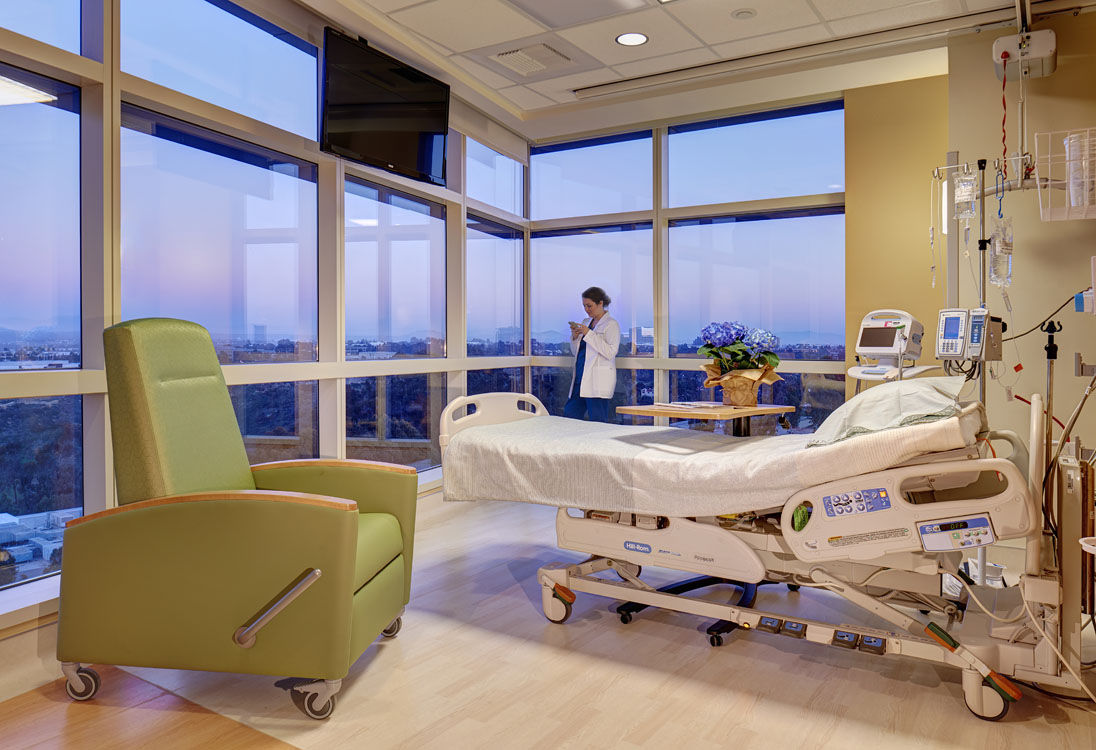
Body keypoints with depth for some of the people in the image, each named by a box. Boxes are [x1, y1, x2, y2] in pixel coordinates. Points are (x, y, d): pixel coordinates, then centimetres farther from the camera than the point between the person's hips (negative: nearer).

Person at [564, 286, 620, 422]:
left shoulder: (611, 324, -3)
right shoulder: (586, 322, 18)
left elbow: (610, 352, -15)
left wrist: (589, 334, -17)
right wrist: (575, 336, 2)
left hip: (598, 383, -7)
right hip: (580, 380, 8)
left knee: (599, 423, -5)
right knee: (568, 417, 6)